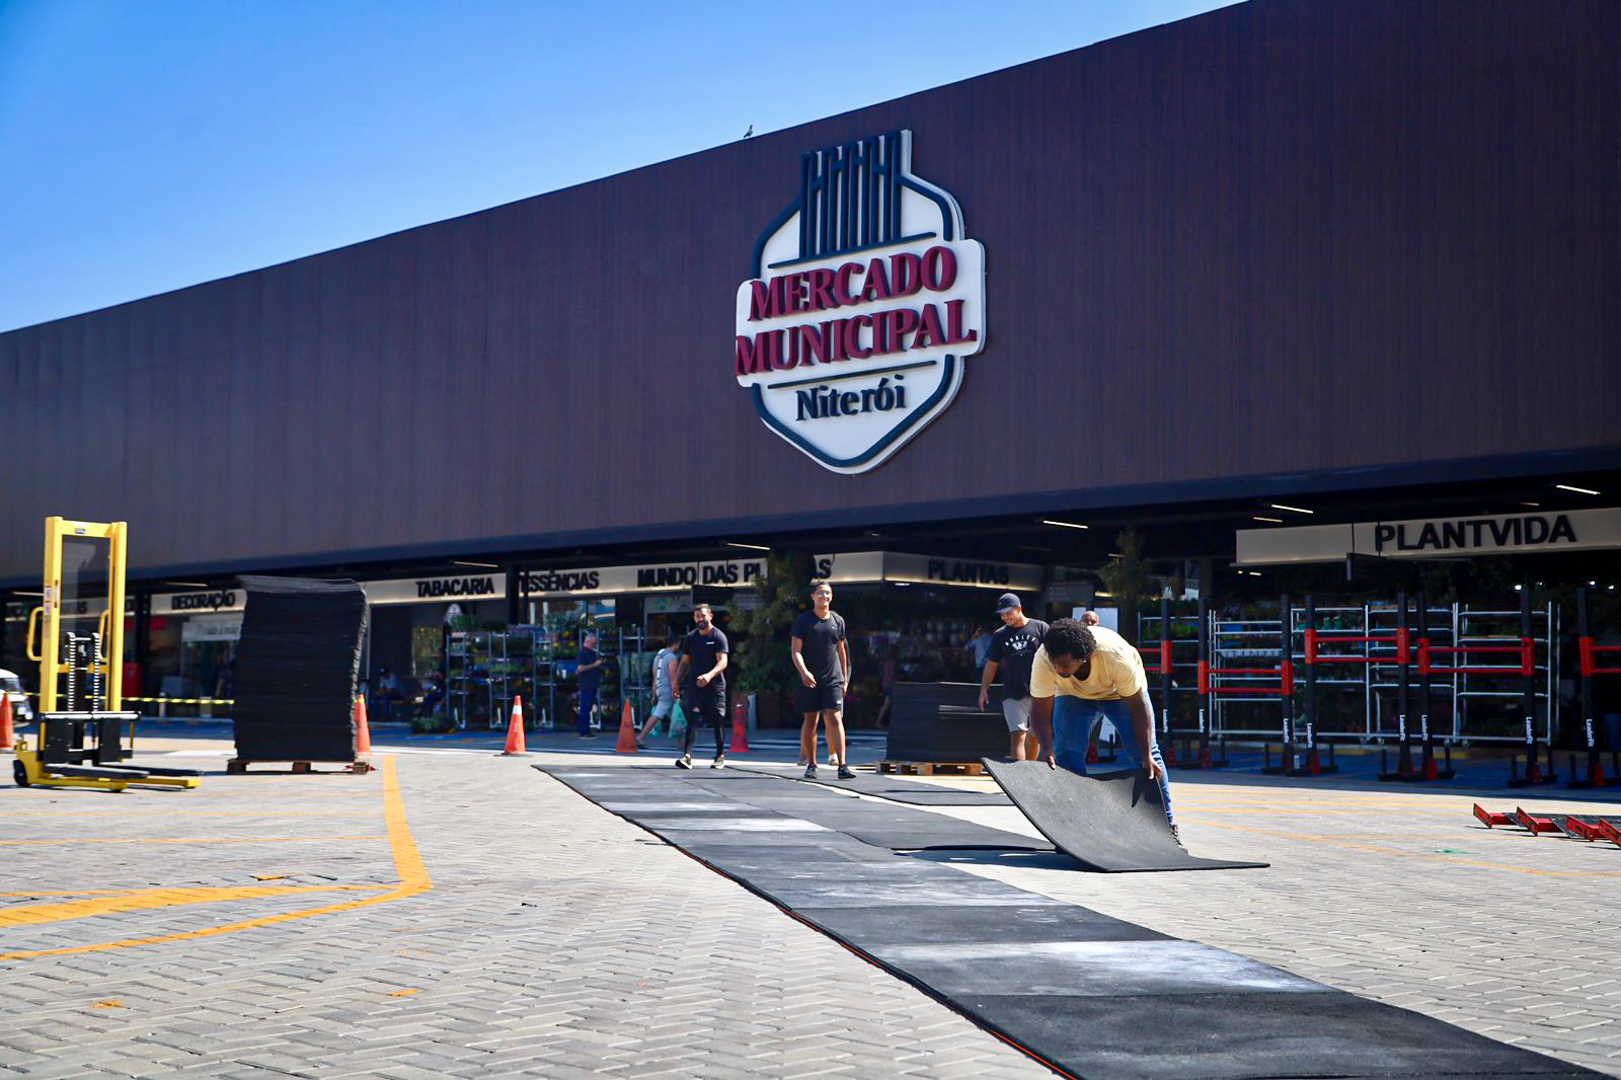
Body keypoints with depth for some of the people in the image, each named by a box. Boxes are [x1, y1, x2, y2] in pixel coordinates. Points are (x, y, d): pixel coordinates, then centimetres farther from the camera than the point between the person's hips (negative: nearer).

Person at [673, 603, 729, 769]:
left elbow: (723, 662, -14)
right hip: (694, 686, 3)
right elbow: (685, 662, 18)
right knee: (692, 720, -10)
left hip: (715, 686, -3)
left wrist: (709, 675, -31)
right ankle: (687, 755, -19)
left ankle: (720, 756, 19)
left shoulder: (718, 636, -3)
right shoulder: (691, 637, 12)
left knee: (717, 722, 4)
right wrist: (676, 684, 11)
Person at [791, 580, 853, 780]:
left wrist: (845, 677, 19)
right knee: (810, 721, 6)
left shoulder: (838, 620, 10)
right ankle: (811, 765, 17)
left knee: (835, 719, -10)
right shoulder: (802, 620, 1)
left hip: (833, 680, 1)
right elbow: (795, 650, -5)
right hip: (809, 680, -1)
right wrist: (803, 672, -20)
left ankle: (842, 765, -15)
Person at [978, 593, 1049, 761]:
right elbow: (991, 664, 11)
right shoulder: (1000, 635, 8)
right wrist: (984, 689, 3)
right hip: (1013, 695, 1)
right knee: (1017, 735, -11)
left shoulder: (1040, 628, 1)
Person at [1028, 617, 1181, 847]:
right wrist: (1047, 749, -42)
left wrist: (1147, 756, -28)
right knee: (1067, 752, -16)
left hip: (1123, 691, -2)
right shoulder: (1043, 660, -36)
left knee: (1144, 751, -11)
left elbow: (1136, 705, -28)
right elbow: (1040, 711, -26)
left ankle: (1167, 825, -1)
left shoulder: (1117, 655, -41)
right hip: (1074, 696, 2)